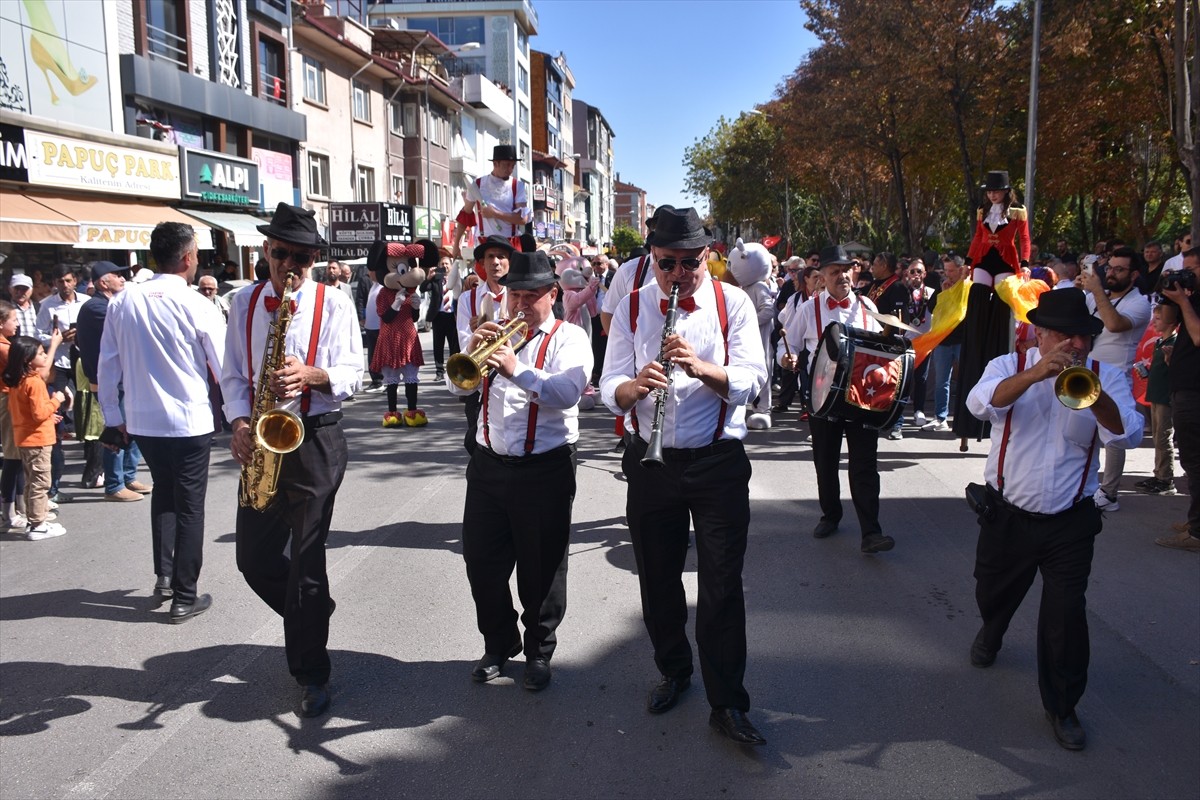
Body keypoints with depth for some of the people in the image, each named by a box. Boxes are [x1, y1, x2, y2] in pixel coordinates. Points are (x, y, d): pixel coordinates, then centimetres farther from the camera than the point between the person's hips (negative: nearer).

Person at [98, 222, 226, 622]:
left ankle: (164, 575, 24)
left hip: (141, 420, 5)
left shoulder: (122, 302, -1)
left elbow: (107, 367, 4)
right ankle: (184, 597, 15)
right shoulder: (197, 306, -15)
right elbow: (224, 368, -9)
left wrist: (114, 416, 15)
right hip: (189, 421, -4)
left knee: (163, 490, 26)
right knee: (189, 505, 8)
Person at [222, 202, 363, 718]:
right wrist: (240, 421, -9)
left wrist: (312, 375, -25)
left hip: (316, 439, -4)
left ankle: (312, 675, 11)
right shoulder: (244, 303, 8)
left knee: (305, 556, -2)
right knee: (254, 556, 7)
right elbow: (232, 374, 9)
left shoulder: (334, 304, -2)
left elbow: (352, 376, -5)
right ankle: (312, 618, 35)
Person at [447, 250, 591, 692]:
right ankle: (499, 644, 31)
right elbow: (458, 386, 6)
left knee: (541, 568, 6)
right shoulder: (495, 334, 13)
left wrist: (517, 370, -30)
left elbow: (567, 393, -19)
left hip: (545, 468, -4)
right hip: (488, 464, 5)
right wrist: (472, 350, -11)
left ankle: (539, 652, 25)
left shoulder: (569, 337, -1)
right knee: (482, 563, 11)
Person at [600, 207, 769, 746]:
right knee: (658, 579, 14)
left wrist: (700, 366, -30)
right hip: (650, 461, 2)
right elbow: (610, 390, -4)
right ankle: (673, 672, 36)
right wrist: (635, 385, -27)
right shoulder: (631, 309, 2)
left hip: (719, 462, -2)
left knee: (722, 585, -1)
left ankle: (727, 703, 12)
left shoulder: (733, 303, -2)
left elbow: (751, 380, -12)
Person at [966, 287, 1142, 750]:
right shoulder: (1009, 366, -5)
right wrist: (1037, 373, -39)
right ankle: (991, 634, 57)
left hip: (1070, 522, 0)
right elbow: (980, 403, -27)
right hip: (1007, 515, 1)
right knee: (992, 592, 21)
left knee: (1066, 613, -2)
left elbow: (1128, 435, -18)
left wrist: (1093, 394, -35)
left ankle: (1062, 706, 18)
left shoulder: (1104, 377, -2)